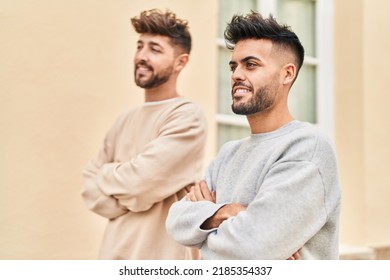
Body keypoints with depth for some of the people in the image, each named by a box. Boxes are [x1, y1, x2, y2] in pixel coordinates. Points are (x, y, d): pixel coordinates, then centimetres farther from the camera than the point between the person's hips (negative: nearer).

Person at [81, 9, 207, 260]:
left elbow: (140, 180, -21)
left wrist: (106, 174, -3)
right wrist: (131, 194, -12)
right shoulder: (124, 122, 8)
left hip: (164, 256, -6)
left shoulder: (188, 117, -14)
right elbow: (92, 191, 4)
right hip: (114, 253, 6)